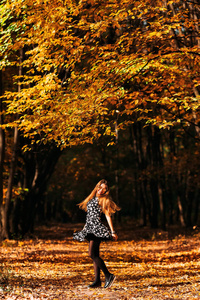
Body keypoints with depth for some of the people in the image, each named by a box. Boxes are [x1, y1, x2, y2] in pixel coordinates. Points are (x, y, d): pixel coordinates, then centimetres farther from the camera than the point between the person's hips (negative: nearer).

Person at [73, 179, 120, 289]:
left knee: (93, 254, -15)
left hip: (97, 228, -8)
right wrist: (84, 228, 26)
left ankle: (108, 275, -10)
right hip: (90, 229, 8)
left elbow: (108, 216, -8)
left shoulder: (103, 200, -3)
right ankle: (97, 280, 9)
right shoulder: (92, 198, 17)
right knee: (95, 255, 6)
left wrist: (113, 232, -13)